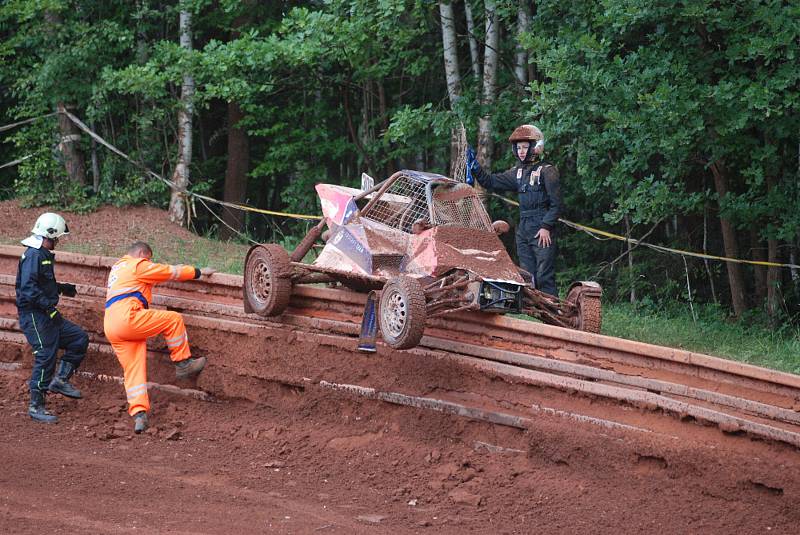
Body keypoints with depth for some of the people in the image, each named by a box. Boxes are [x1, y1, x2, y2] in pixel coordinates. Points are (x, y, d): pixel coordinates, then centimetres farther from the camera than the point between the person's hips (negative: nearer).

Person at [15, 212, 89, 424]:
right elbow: (28, 288, -26)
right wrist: (49, 306, -27)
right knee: (45, 357, -10)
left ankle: (60, 380, 11)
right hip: (34, 315, -10)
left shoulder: (44, 255, 16)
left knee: (80, 338, 8)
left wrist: (62, 288, 20)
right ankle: (36, 406, -3)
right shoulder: (33, 256, -16)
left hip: (47, 315, 10)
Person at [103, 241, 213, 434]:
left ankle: (139, 413, -7)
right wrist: (199, 272, 17)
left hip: (111, 327, 9)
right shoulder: (138, 265, 3)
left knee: (133, 369, 4)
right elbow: (171, 272, 7)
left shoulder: (117, 268, 32)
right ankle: (183, 363, 5)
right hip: (127, 318, -9)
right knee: (174, 320, -2)